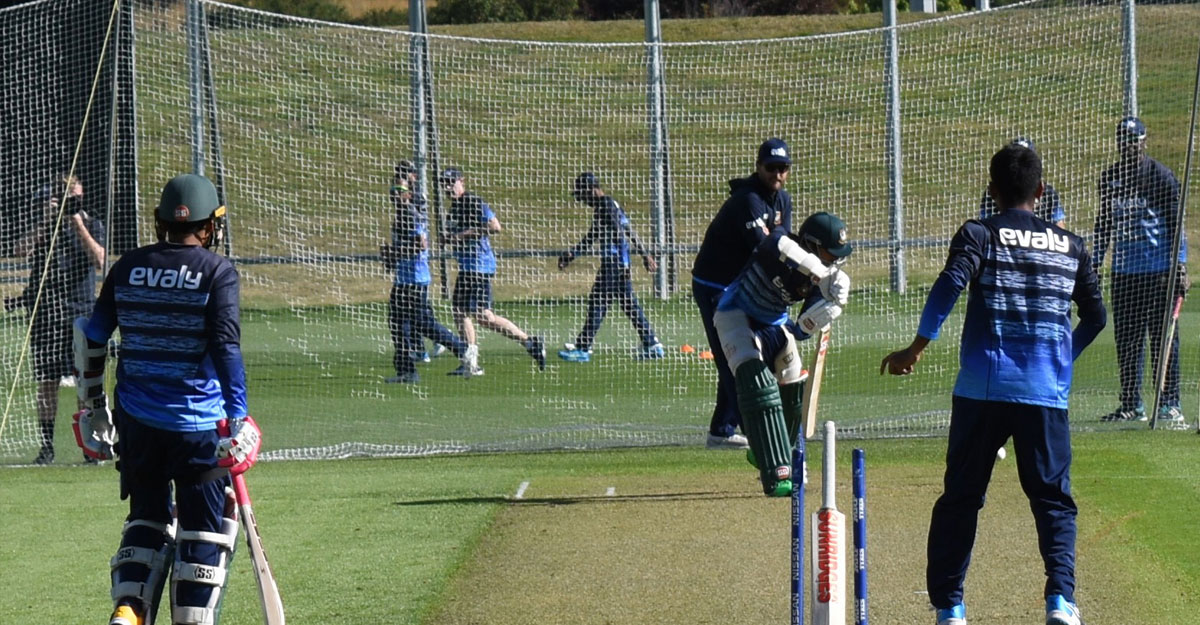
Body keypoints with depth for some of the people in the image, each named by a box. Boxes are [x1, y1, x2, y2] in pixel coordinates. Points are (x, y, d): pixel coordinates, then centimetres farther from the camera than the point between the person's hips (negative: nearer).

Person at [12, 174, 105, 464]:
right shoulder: (46, 228, 8)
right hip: (46, 315, 1)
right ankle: (47, 446, 7)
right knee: (47, 383, 2)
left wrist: (77, 221, -14)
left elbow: (99, 260, -12)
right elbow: (21, 250, -8)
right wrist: (47, 222, -17)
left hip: (80, 314, -1)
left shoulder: (92, 225, 5)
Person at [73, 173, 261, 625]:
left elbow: (91, 337, 10)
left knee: (147, 515, 19)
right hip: (198, 424, -4)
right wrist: (237, 420, -14)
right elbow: (226, 347, -14)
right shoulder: (217, 273, -6)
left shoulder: (128, 268, 7)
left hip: (136, 420, 4)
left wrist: (92, 405, 20)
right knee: (205, 528, 6)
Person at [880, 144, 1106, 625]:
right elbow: (1095, 316, 17)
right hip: (1046, 394, 1)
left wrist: (917, 348, -9)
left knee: (960, 498, 10)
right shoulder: (1070, 246, 12)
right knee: (1053, 499, 5)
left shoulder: (979, 235, 3)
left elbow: (950, 285, -14)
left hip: (982, 389, -1)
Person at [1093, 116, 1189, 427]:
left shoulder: (1160, 175, -3)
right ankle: (1131, 404, 13)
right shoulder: (1109, 178, 12)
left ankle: (1169, 404, -3)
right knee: (1126, 340, 7)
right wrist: (1095, 262, 15)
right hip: (1123, 271, 5)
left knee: (1163, 337, -5)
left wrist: (1180, 265, -11)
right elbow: (1104, 223, 20)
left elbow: (1176, 221, -5)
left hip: (1158, 270, -5)